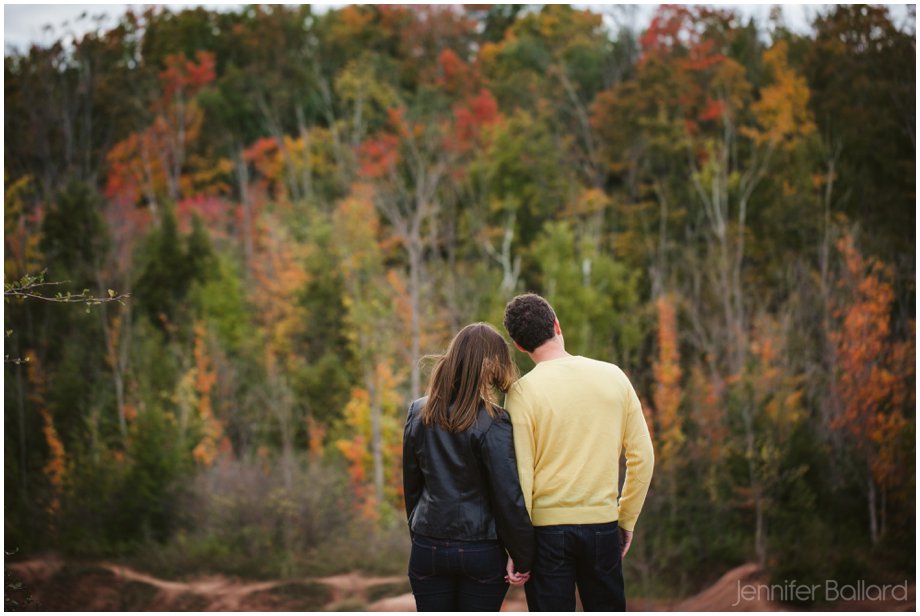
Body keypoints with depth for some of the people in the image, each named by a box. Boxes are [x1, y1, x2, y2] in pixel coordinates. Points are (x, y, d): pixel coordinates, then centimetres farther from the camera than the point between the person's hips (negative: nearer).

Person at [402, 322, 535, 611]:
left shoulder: (418, 413, 3)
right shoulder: (492, 423, -13)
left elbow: (411, 485, 11)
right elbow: (509, 498, -13)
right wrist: (522, 558, -5)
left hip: (428, 547, 4)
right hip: (481, 551, -4)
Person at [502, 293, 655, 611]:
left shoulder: (523, 391, -9)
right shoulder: (613, 376, 1)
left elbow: (519, 474, -10)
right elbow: (642, 456, 4)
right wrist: (627, 519, 13)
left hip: (546, 526, -2)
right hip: (602, 525, 3)